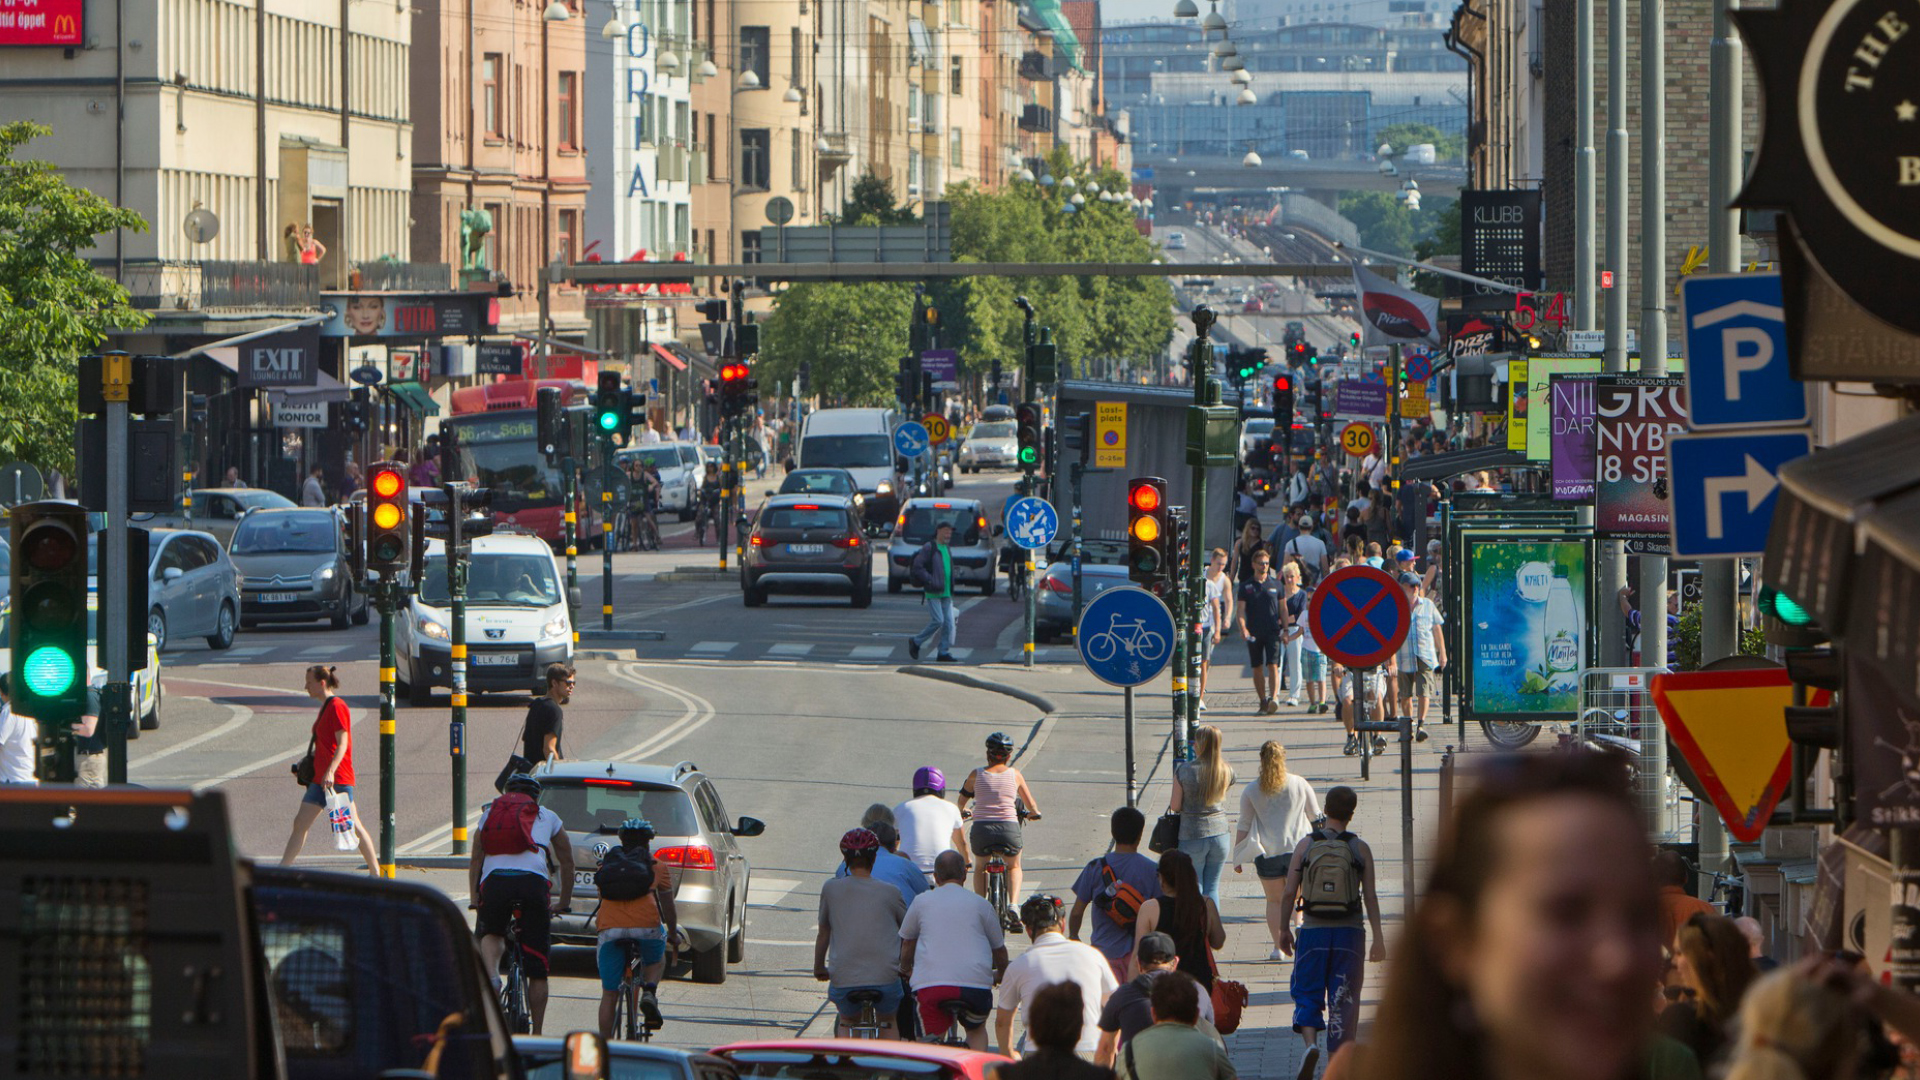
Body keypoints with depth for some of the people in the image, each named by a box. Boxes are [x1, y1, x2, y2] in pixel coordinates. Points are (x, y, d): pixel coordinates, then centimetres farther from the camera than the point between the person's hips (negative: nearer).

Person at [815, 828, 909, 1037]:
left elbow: (823, 934, 15)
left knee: (847, 1023, 28)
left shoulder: (831, 889, 5)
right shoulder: (890, 892, 5)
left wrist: (819, 968, 32)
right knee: (887, 1025, 28)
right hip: (885, 978, 0)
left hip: (843, 980, 0)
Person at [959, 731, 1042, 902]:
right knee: (1014, 867, 26)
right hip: (1009, 828, 0)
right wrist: (1034, 813, 37)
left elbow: (961, 802, 15)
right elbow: (1031, 806, 14)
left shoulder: (976, 774, 5)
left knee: (981, 868, 29)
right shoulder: (1015, 775, 6)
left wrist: (962, 811, 39)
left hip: (981, 829, 0)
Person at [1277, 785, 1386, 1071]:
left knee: (1307, 993, 8)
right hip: (1349, 931, 0)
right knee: (1343, 998, 8)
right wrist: (1378, 938, 3)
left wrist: (1284, 930, 10)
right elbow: (1370, 897, -2)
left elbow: (1289, 893, -1)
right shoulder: (1360, 849, -2)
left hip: (1312, 930, 0)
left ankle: (1311, 1043, -18)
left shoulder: (1306, 845, -1)